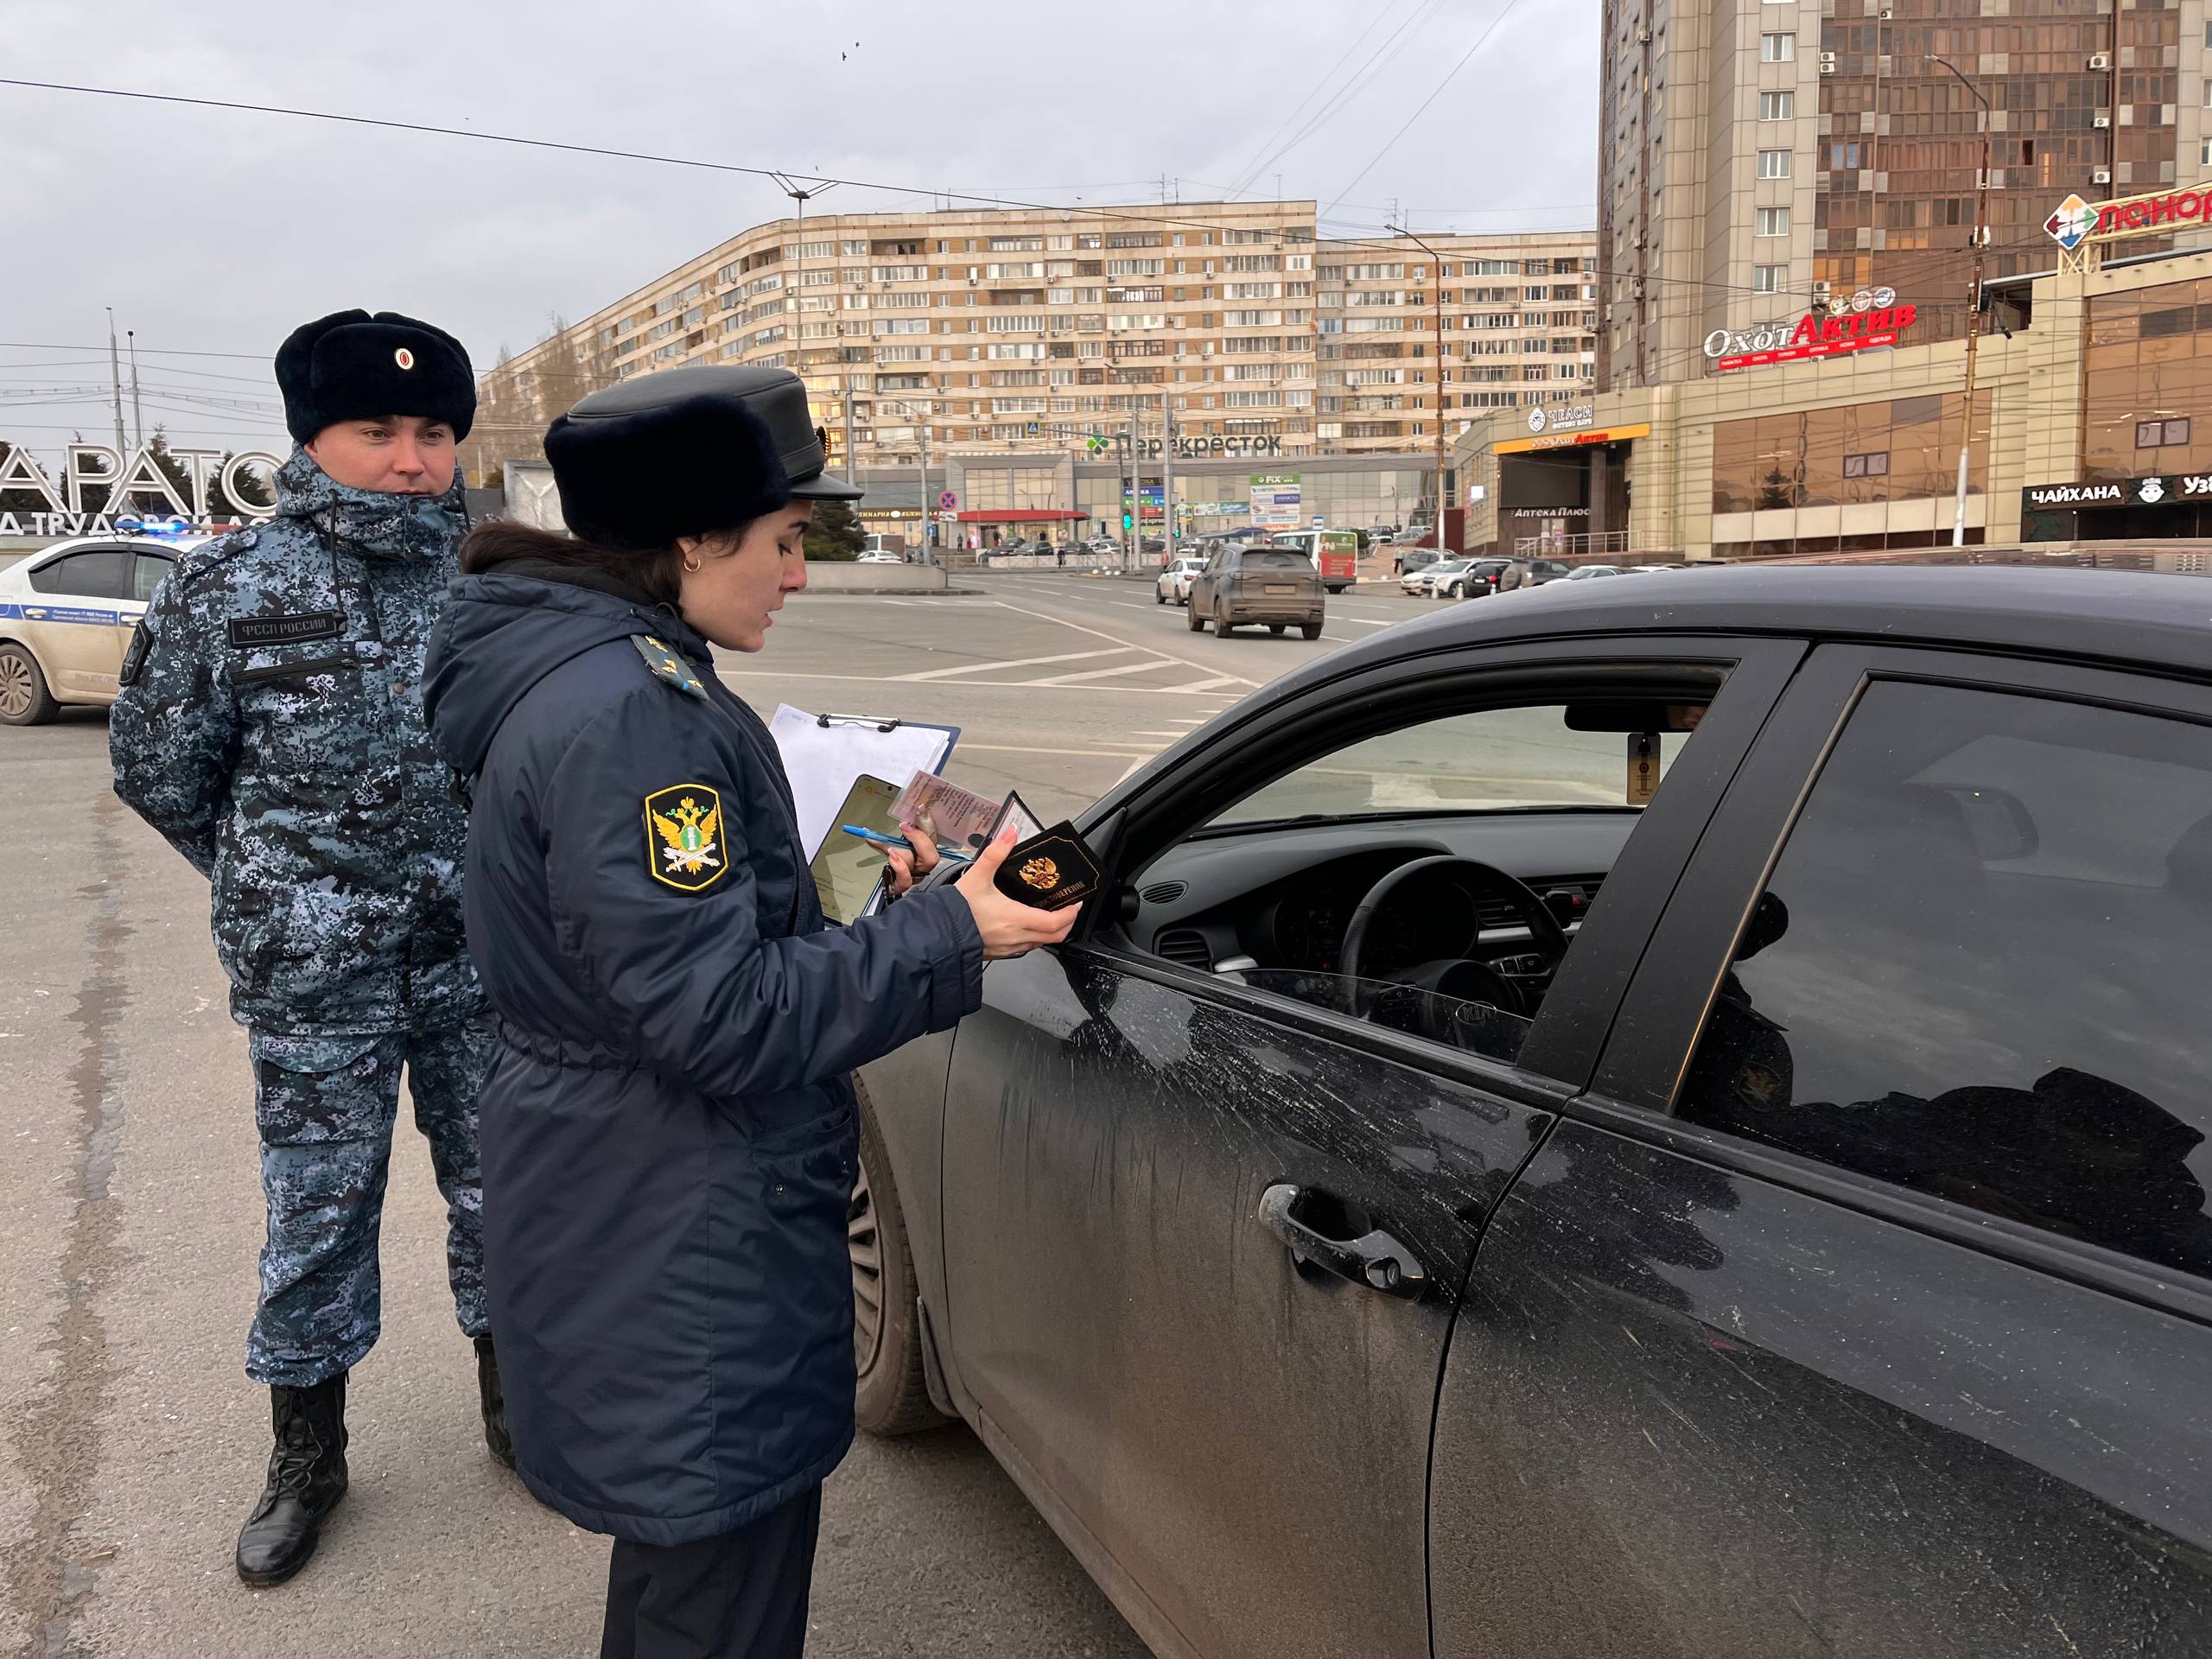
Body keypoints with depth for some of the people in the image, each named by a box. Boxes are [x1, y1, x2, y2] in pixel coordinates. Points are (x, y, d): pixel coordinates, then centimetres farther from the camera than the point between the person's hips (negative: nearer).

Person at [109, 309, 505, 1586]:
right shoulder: (231, 588, -7)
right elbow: (159, 770, 4)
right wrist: (279, 888, 10)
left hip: (484, 954, 2)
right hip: (316, 974, -2)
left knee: (500, 1183, 14)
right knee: (318, 1207, 9)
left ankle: (512, 1398, 36)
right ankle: (308, 1456, 30)